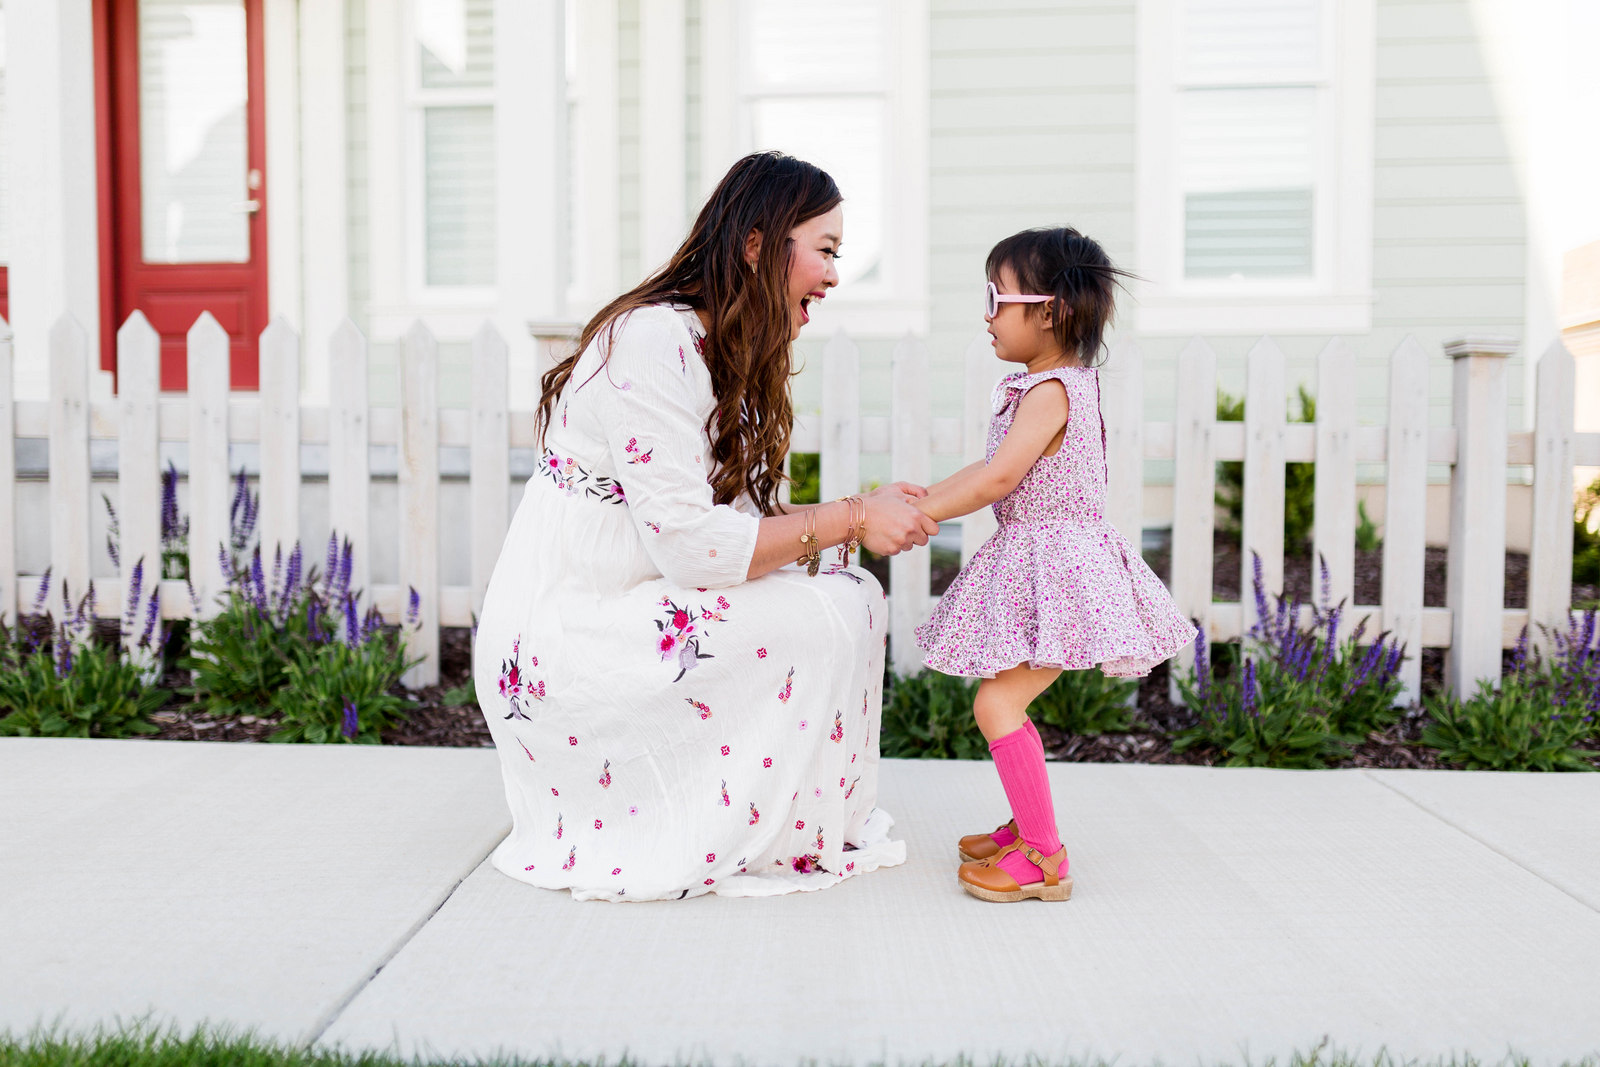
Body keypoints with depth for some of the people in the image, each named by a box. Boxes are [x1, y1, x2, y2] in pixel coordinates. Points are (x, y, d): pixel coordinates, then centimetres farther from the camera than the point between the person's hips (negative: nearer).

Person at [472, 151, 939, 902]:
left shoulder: (718, 352, 10)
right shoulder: (652, 340, -20)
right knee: (827, 615, -18)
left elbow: (737, 523, 5)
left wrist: (865, 516, -5)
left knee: (853, 593, 2)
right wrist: (848, 519, -17)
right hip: (561, 639, -9)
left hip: (617, 616, 9)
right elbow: (690, 543, -25)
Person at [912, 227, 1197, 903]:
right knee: (1004, 700, 17)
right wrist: (924, 496, 13)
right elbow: (992, 469, 19)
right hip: (1032, 566, 11)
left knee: (997, 702, -14)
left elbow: (999, 477, -25)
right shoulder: (1062, 383, 15)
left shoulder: (1051, 389, -17)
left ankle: (1043, 860, -7)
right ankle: (1027, 828, 30)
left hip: (1055, 566, -11)